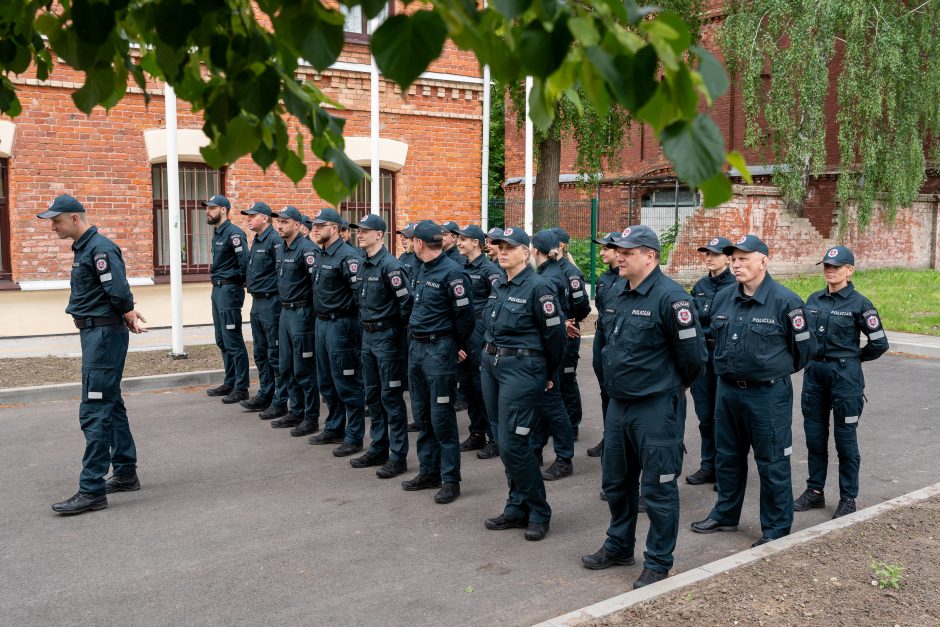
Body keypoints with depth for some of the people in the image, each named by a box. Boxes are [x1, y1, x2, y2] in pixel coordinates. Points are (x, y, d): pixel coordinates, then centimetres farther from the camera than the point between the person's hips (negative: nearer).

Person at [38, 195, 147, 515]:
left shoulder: (100, 249, -16)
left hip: (105, 335, -10)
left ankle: (92, 490, -6)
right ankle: (126, 474, 26)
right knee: (111, 406, 16)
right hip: (94, 334, 11)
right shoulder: (83, 248, 15)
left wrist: (128, 316, -5)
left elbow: (119, 293, -21)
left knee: (95, 411, -10)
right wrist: (130, 314, 7)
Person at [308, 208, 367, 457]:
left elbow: (361, 293, -21)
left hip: (340, 324, -10)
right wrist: (321, 317, 15)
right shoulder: (322, 256, 12)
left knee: (347, 383, -2)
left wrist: (353, 322, -16)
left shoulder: (347, 256, -17)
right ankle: (334, 429, 30)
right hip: (322, 323, 10)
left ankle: (354, 437, 6)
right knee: (326, 382, 17)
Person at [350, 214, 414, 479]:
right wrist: (365, 325, 15)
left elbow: (407, 301, -18)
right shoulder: (363, 265, 10)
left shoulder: (390, 265, -16)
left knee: (391, 397, -2)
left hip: (387, 337, -9)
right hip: (367, 335, 9)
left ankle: (398, 457, 6)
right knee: (372, 395, 14)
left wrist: (398, 329, -10)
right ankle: (378, 450, 26)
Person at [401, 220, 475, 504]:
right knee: (422, 414, 14)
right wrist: (418, 337, 15)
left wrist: (454, 346, -3)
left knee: (442, 417, -3)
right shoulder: (423, 270, 11)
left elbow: (465, 315, -15)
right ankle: (429, 471, 26)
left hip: (439, 350, -9)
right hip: (417, 347, 9)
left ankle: (450, 480, 7)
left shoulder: (452, 272, -16)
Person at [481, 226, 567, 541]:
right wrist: (489, 356, 19)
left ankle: (538, 512, 7)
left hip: (522, 368, -8)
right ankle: (517, 509, 23)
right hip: (491, 365, 8)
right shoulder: (498, 285, 10)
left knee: (512, 443, -9)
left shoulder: (538, 287, -13)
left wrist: (548, 375, -1)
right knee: (504, 440, 12)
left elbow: (555, 334, -9)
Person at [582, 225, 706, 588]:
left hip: (656, 408, -8)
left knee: (658, 488, 3)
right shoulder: (614, 294, 7)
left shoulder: (670, 297, -18)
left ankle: (658, 563, 18)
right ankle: (619, 547, 37)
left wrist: (674, 386, 1)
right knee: (615, 482, 19)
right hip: (618, 404, 8)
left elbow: (692, 353, -14)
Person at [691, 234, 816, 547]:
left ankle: (776, 528, 18)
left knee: (772, 463, 4)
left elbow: (805, 348, -4)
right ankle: (725, 515, 34)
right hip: (727, 390, 6)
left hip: (768, 394, -6)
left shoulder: (785, 301, -13)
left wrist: (777, 370, 8)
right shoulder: (723, 298, 4)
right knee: (727, 457, 18)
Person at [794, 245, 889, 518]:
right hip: (814, 373, 5)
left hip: (844, 375, -5)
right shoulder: (814, 299, 7)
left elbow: (879, 343, -5)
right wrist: (813, 356, 10)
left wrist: (853, 358, 4)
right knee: (814, 434, 11)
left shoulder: (859, 303, -8)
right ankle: (815, 490, 23)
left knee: (845, 437, 3)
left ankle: (848, 498, 15)